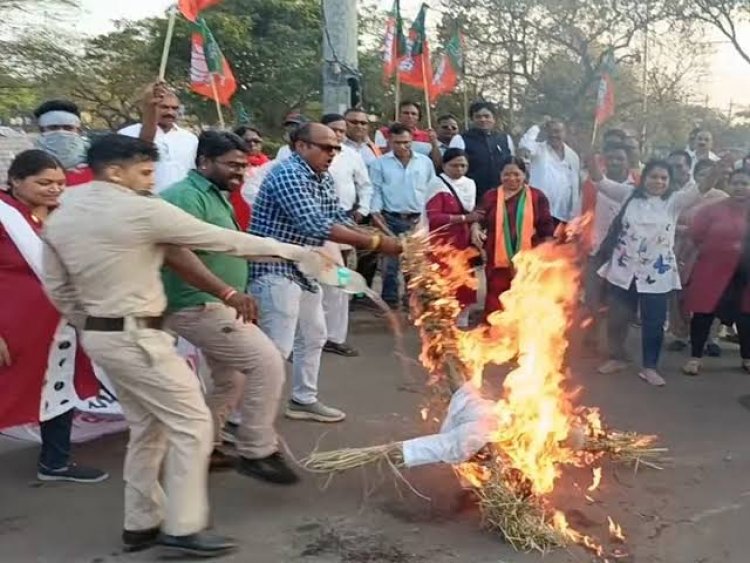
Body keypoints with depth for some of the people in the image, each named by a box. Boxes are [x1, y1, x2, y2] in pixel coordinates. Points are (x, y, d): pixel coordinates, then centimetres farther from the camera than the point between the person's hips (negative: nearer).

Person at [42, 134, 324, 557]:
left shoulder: (60, 218, 8)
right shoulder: (142, 210, -15)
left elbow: (57, 288, 13)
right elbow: (224, 240, -12)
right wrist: (296, 252, -6)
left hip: (101, 337, 9)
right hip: (138, 338, -9)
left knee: (148, 428, 19)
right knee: (193, 425, 1)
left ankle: (142, 524, 27)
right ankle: (183, 528, 6)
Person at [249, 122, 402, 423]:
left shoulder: (323, 179, 10)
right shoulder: (288, 174, -20)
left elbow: (339, 219, 8)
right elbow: (315, 226, -30)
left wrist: (382, 241, -9)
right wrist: (375, 242, -29)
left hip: (305, 269, 10)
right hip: (275, 268, -10)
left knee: (313, 337, 18)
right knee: (277, 346, -11)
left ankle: (303, 400, 33)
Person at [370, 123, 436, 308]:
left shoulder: (425, 162, 7)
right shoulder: (380, 163, 1)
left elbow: (431, 190, 10)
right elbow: (375, 190, 0)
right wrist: (376, 212, -12)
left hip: (418, 220, 2)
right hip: (391, 219, -2)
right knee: (390, 262, 0)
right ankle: (390, 301, 9)